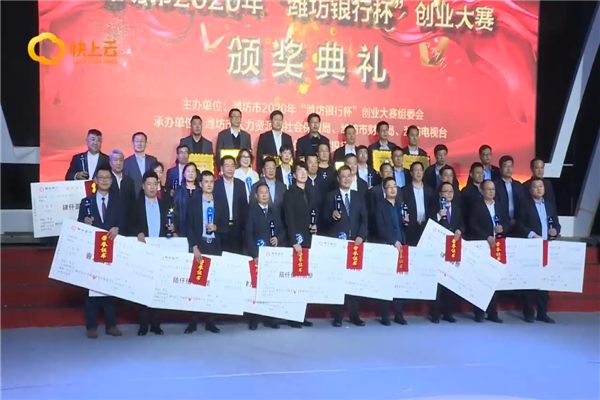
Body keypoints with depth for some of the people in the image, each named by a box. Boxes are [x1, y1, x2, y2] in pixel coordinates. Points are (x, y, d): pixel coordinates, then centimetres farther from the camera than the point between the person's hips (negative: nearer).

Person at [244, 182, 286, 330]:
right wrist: (254, 254, -16)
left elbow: (282, 230, 19)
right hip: (257, 255, -4)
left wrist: (278, 239, -4)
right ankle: (254, 319, 4)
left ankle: (270, 318, 11)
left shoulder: (275, 212, 18)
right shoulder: (251, 211, 0)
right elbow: (248, 234, -8)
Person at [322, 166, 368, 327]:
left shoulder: (359, 197, 13)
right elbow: (325, 220, 2)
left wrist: (361, 236, -8)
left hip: (355, 242, 2)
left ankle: (354, 315, 11)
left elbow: (364, 220, 8)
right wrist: (332, 216, -20)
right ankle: (338, 316, 5)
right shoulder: (330, 196, 5)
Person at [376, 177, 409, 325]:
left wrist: (406, 221, -3)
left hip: (400, 247, 5)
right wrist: (393, 241, -14)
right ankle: (385, 316, -2)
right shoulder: (380, 206, 2)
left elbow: (402, 228, 17)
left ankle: (398, 314, 9)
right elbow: (381, 228, -7)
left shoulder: (400, 207, 18)